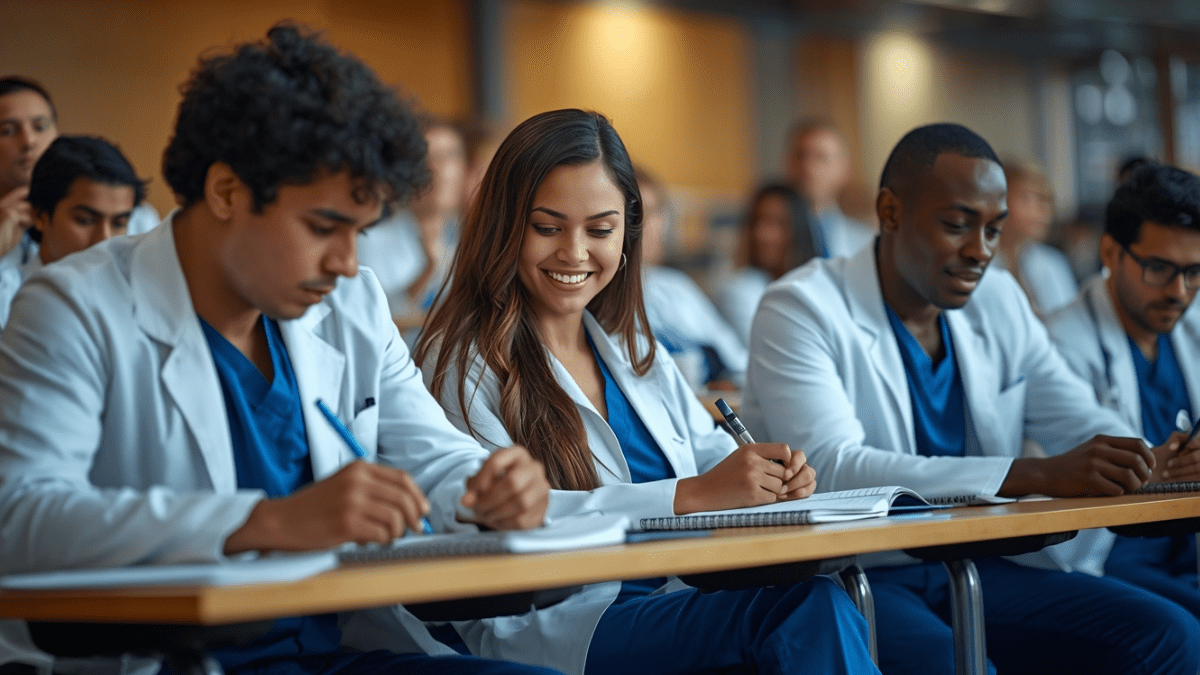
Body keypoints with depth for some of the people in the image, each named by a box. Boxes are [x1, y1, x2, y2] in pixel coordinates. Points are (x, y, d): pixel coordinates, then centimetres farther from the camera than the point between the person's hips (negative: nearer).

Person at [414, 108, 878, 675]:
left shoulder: (633, 347, 21)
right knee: (812, 612, -30)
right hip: (548, 625, -6)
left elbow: (711, 452, 24)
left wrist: (776, 477, -2)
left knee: (819, 601, -29)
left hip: (677, 603, 7)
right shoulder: (463, 362, -3)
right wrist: (691, 495, -21)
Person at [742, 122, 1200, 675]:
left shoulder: (1000, 301, 11)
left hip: (971, 567, 7)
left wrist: (1149, 461, -16)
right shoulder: (802, 309, -11)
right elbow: (832, 468, -25)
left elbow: (1082, 424, 10)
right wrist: (1040, 475, -33)